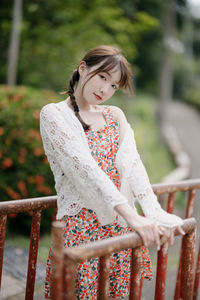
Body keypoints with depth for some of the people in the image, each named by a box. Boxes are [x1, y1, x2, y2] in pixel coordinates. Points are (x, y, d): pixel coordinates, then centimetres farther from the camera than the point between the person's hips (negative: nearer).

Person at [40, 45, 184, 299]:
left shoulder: (115, 115, 12)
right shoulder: (54, 114, -6)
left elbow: (133, 165, -4)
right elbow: (85, 168, -21)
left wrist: (157, 214, -21)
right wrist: (133, 217, -32)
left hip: (121, 228, 5)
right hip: (81, 228, -5)